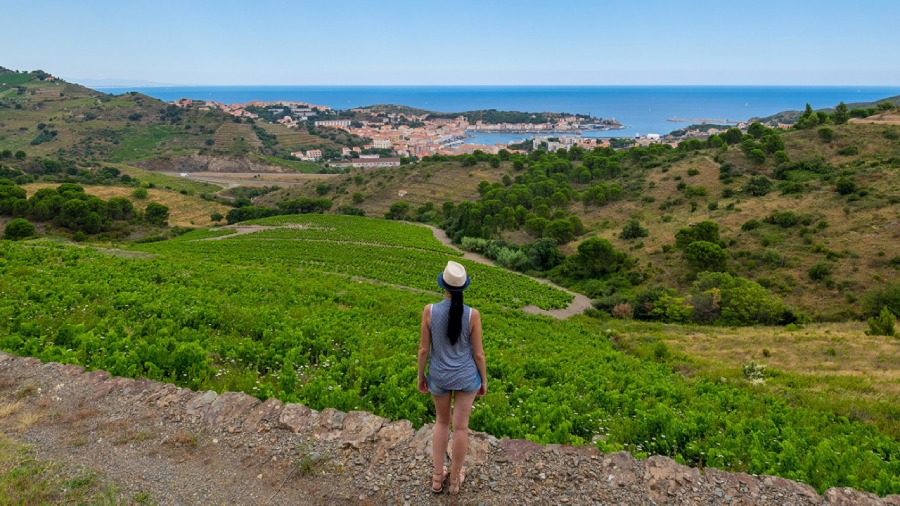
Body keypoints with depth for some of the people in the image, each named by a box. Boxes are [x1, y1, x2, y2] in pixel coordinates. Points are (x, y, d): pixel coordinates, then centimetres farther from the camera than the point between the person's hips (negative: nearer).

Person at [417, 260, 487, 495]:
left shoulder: (429, 311, -19)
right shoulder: (472, 314, -19)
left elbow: (423, 349, -10)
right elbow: (478, 353, -11)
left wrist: (421, 376, 6)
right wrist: (484, 380, 5)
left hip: (439, 376, 1)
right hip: (466, 376, -1)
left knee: (442, 421, 24)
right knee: (460, 426, 15)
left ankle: (437, 477, 32)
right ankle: (455, 478, 33)